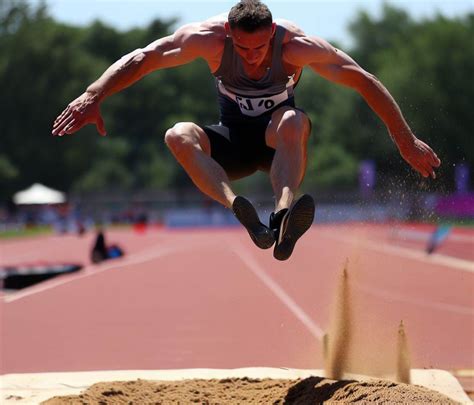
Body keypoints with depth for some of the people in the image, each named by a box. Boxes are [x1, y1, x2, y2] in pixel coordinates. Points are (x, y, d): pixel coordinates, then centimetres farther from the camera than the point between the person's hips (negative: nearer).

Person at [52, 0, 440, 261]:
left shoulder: (296, 45, -23)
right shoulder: (210, 38, -20)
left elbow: (365, 82, -18)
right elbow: (140, 59, -16)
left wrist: (407, 142, -17)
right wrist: (93, 95, -30)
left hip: (280, 144, -2)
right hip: (232, 140, 2)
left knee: (295, 121, -39)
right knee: (178, 136, -31)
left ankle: (283, 217, -60)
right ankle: (245, 215, -51)